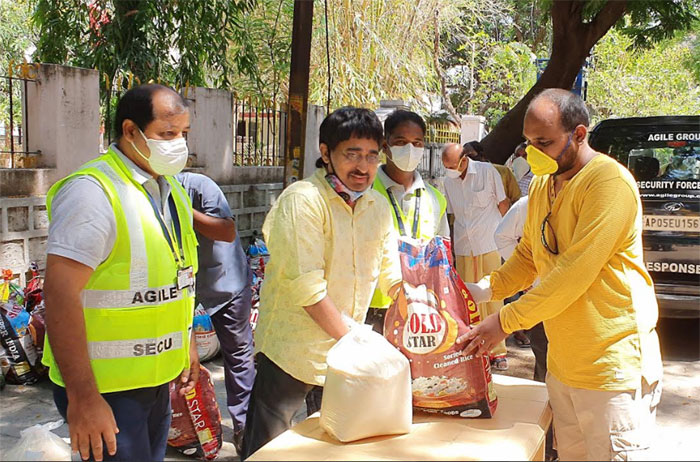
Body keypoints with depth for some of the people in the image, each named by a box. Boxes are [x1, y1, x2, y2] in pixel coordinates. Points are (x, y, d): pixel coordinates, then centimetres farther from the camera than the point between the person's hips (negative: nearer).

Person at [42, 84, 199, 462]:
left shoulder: (171, 190, 9)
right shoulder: (92, 191, -19)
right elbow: (61, 294, -25)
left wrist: (186, 343, 19)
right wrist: (83, 398, -25)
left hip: (157, 379, 8)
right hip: (105, 387, -8)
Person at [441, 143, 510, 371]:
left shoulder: (487, 171, -5)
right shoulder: (449, 180, 6)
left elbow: (503, 204, 3)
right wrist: (450, 248, 15)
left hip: (489, 245, -3)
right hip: (463, 248, 3)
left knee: (493, 298, 0)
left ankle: (497, 351, 8)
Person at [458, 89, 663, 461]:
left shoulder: (609, 182, -18)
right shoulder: (541, 185, 11)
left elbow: (574, 273, -24)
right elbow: (527, 257, 17)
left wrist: (505, 321, -21)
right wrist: (484, 289, 0)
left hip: (611, 366, -8)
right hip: (562, 362, 8)